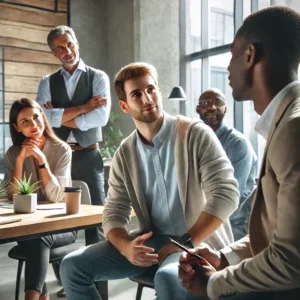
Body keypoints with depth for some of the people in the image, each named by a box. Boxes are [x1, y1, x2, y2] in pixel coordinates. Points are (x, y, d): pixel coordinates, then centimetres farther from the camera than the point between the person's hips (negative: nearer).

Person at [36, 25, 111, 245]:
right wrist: (84, 107, -11)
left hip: (88, 156, -2)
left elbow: (101, 117, -13)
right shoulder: (47, 82, 10)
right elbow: (44, 118, -7)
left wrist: (59, 117, -8)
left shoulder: (98, 77, 3)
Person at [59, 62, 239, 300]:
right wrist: (126, 246, -19)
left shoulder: (195, 133, -10)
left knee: (167, 278, -38)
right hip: (151, 241, 5)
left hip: (199, 241, -5)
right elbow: (114, 212, 3)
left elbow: (225, 194, -16)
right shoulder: (124, 154, 4)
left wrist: (187, 242, -21)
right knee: (73, 266, -6)